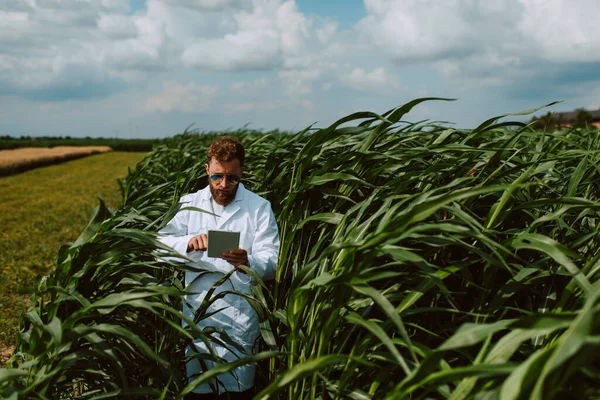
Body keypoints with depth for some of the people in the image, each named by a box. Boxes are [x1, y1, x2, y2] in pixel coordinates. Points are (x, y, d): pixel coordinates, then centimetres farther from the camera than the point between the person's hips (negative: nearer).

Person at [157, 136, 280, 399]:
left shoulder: (260, 208, -1)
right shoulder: (189, 204, 7)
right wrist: (188, 243, -21)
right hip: (198, 313, 2)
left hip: (240, 317, -2)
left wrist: (248, 262, -31)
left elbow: (272, 264, -9)